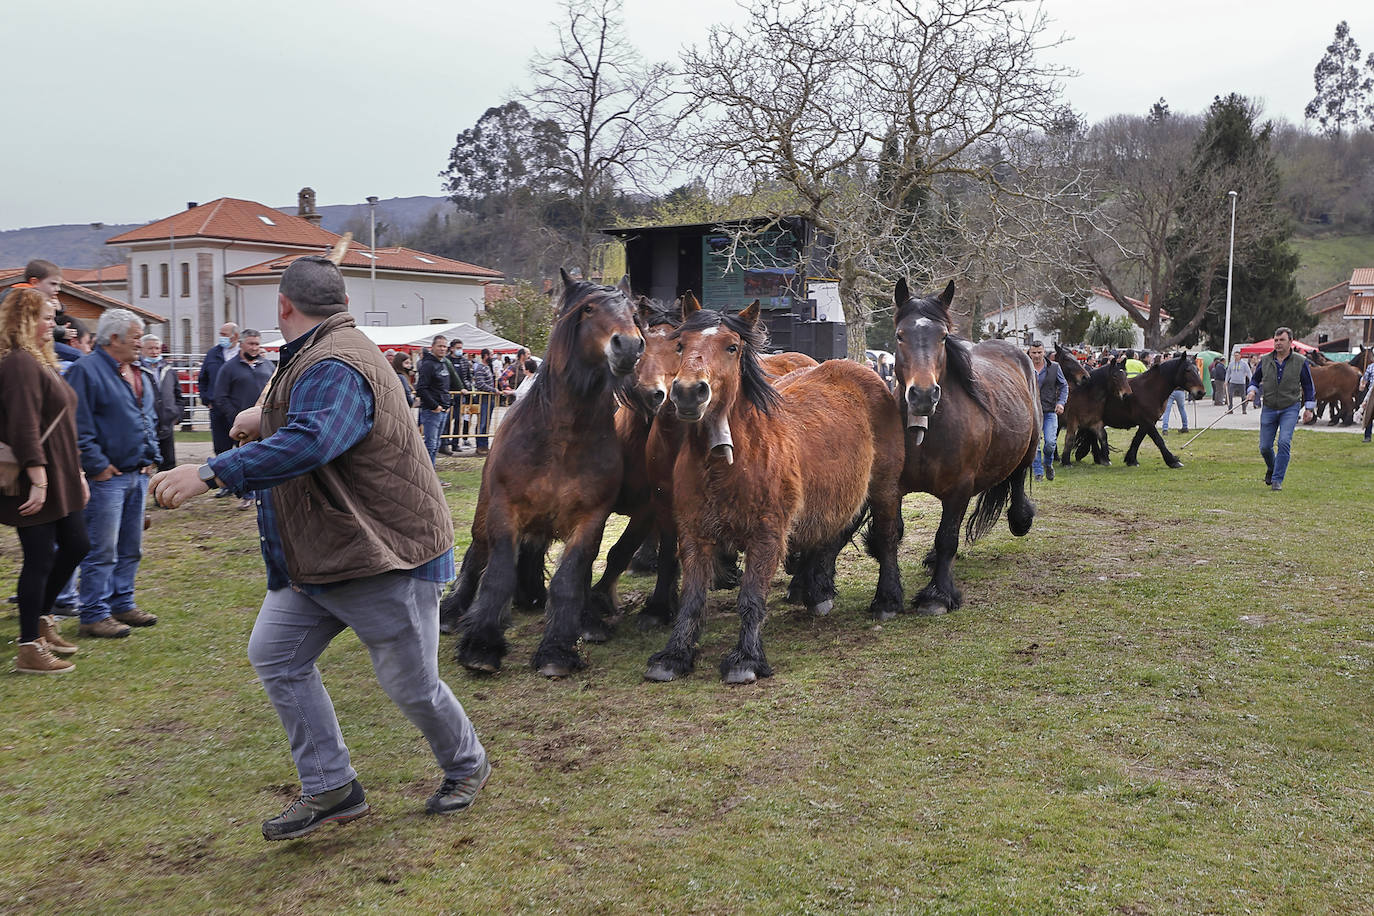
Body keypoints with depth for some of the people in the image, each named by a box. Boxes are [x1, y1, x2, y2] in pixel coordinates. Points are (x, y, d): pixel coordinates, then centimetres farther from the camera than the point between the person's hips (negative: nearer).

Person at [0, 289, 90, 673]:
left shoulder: (40, 361, 17)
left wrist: (77, 475, 22)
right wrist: (38, 480, -29)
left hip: (58, 480, 10)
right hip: (35, 482, -10)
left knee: (75, 546, 16)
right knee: (40, 559, -4)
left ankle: (40, 619, 30)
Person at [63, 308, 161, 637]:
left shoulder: (140, 374, 15)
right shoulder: (86, 370, -11)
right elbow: (79, 425, -16)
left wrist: (152, 457, 16)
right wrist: (96, 465, -17)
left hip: (138, 474, 9)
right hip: (107, 476, -8)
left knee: (130, 548, 15)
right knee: (102, 550, -5)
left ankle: (122, 604, 25)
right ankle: (94, 615, 2)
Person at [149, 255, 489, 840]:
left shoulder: (334, 368, -23)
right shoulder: (314, 358, 13)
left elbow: (308, 442, -42)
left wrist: (211, 473, -45)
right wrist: (264, 417, 44)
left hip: (383, 558, -10)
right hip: (312, 556, 11)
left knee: (410, 683, 2)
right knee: (275, 656, 6)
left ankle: (466, 767, 29)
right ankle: (331, 789, 13)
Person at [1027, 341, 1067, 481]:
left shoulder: (1054, 367, 3)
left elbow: (1064, 385, 11)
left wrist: (1061, 402, -2)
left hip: (1050, 411, 0)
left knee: (1050, 442, -9)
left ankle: (1048, 463, 20)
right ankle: (1038, 472, 11)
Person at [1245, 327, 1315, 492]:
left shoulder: (1300, 362, -2)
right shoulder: (1265, 360, 2)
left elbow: (1308, 386, 6)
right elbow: (1255, 379, 16)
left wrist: (1309, 408, 4)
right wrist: (1252, 391, -5)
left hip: (1290, 409, -2)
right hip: (1269, 409, 2)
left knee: (1284, 442, -16)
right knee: (1264, 447, 4)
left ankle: (1277, 479, -8)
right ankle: (1271, 468, 36)